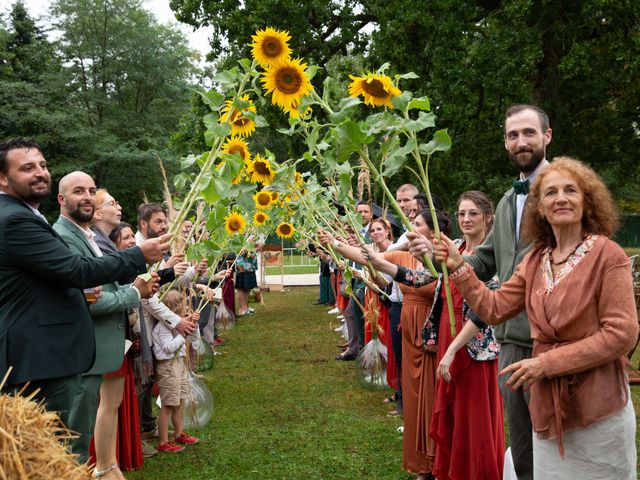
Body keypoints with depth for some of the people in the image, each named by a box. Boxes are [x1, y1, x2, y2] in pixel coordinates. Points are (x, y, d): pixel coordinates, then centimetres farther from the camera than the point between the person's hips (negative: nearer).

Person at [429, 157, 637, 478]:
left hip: (598, 411, -5)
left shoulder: (608, 255, -12)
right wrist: (458, 267, -4)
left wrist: (545, 363, -17)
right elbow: (494, 309, 5)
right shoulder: (535, 260, 6)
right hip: (548, 407, 5)